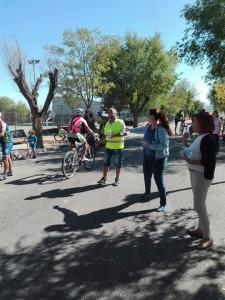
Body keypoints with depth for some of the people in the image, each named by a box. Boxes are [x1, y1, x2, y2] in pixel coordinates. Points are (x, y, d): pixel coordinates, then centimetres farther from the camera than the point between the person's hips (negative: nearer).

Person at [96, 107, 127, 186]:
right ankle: (104, 178, 19)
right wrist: (100, 140, 6)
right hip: (108, 146, 6)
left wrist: (113, 135, -25)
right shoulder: (107, 123, 13)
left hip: (118, 147, -6)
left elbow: (123, 133, -16)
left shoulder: (120, 122, -9)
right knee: (106, 163, 9)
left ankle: (117, 179, 19)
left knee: (118, 164, 6)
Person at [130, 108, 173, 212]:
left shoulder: (161, 130, -24)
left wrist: (150, 145, -29)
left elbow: (165, 145, -28)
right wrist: (130, 130, 32)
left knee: (158, 180, -4)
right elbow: (140, 129, 22)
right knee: (147, 176, 24)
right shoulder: (148, 127, 0)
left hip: (159, 158, -8)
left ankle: (163, 203, 10)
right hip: (147, 156, 8)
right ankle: (147, 192, 52)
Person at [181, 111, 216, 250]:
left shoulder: (208, 139, -21)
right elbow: (192, 151, 13)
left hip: (203, 175, -9)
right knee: (200, 204, 18)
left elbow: (207, 162, -25)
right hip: (195, 173, 9)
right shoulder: (199, 137, 7)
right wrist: (185, 141, 6)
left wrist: (190, 161, -22)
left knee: (199, 206, -3)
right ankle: (201, 229, 32)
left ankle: (208, 237, 11)